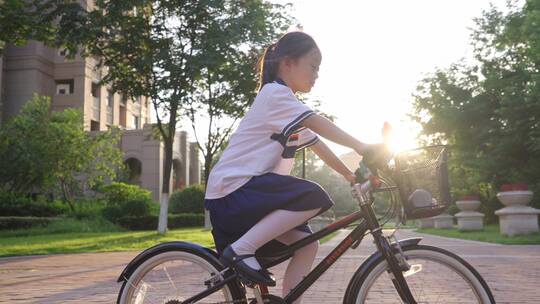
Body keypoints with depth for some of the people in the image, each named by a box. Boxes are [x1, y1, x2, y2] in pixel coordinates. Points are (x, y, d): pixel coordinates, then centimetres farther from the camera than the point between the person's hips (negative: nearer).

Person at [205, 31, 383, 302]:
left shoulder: (292, 115, 19)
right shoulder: (275, 92, -10)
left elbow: (317, 145, 17)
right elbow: (319, 125, -18)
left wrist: (353, 176, 13)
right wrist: (361, 147, -17)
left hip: (250, 192, 9)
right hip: (232, 190, -9)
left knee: (307, 244, 0)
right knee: (314, 196, -24)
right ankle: (240, 249, -19)